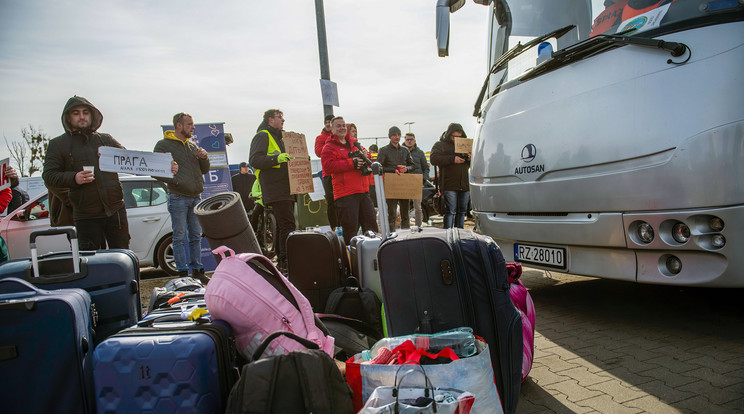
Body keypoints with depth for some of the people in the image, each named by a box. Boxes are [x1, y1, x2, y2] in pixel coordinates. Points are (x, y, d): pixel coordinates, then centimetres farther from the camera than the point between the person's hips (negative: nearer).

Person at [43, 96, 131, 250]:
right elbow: (48, 177, 2)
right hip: (86, 217, -2)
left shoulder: (106, 139, 14)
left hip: (116, 210, 2)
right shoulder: (57, 144, 8)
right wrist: (73, 178, -17)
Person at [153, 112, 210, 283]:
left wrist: (204, 157, -3)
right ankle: (183, 273, 5)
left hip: (196, 197, 6)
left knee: (196, 236, 9)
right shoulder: (163, 145, 0)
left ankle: (197, 271, 17)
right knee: (179, 237, -2)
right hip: (178, 197, -6)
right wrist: (171, 179, -19)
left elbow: (204, 170, 17)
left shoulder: (193, 146, 17)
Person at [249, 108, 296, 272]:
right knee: (287, 226, -15)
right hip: (275, 191, -10)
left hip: (285, 190, 10)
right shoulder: (262, 136, -3)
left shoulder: (278, 137, 27)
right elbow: (254, 160, -15)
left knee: (283, 226, 10)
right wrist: (276, 159, -26)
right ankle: (286, 262, -14)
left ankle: (281, 262, 15)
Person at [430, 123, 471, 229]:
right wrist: (452, 159, -20)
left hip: (465, 185, 5)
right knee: (450, 212, -7)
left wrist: (471, 159, -3)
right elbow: (433, 159, -13)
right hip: (449, 185, -5)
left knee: (462, 211, 10)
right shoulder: (440, 145, 4)